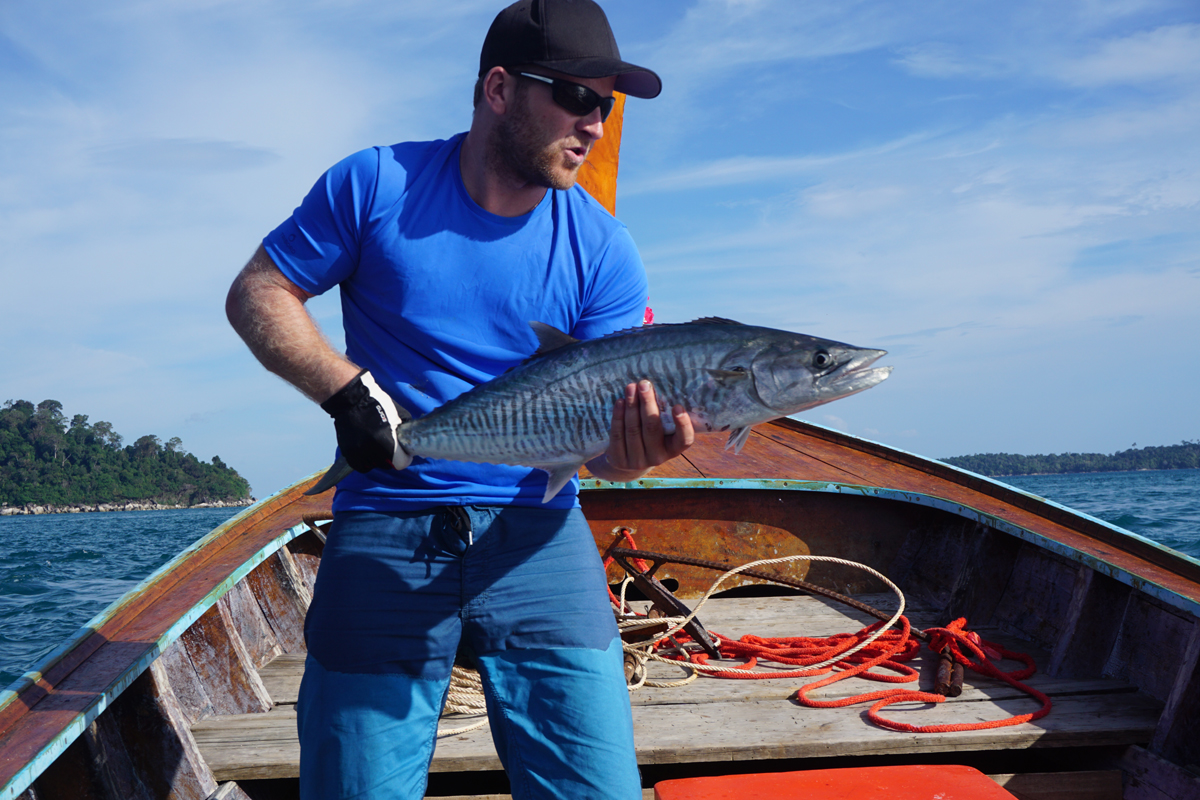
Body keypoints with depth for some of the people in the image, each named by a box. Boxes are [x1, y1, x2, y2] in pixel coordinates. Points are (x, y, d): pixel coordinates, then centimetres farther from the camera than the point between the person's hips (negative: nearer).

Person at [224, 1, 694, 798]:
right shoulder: (377, 184, -2)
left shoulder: (603, 250, 0)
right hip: (385, 535, -1)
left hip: (536, 537, 1)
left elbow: (600, 421, -2)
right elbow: (257, 294, 3)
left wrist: (636, 447, -26)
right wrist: (346, 388, -13)